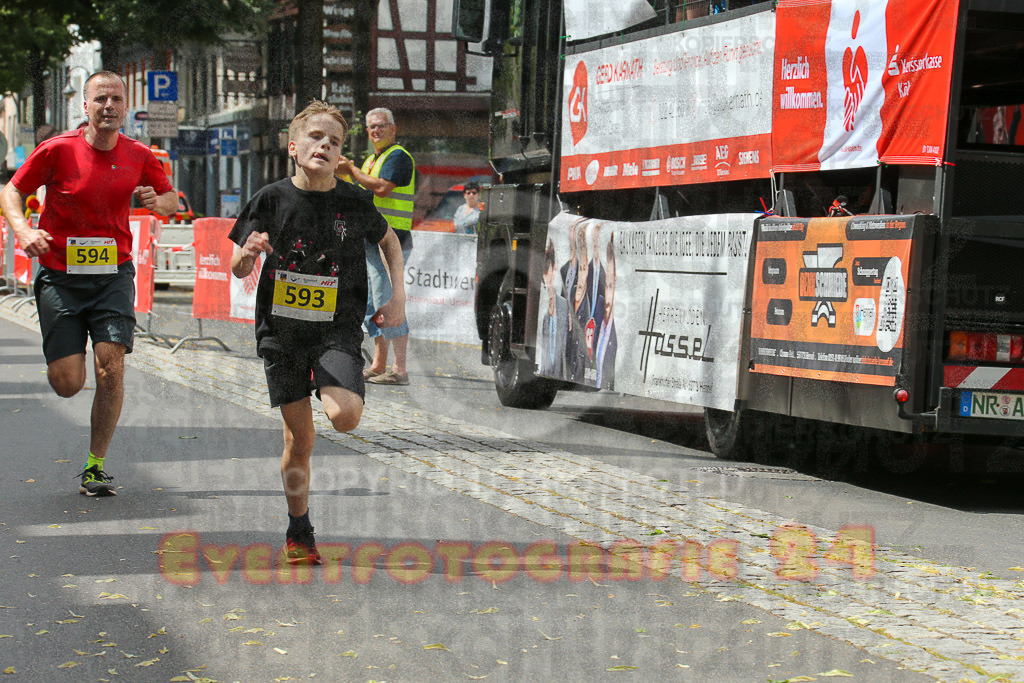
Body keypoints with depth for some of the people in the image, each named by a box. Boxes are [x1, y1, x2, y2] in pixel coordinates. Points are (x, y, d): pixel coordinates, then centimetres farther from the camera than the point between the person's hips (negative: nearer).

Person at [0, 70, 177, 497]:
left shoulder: (139, 156, 1)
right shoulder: (58, 150, -7)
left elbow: (171, 200, 15)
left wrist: (158, 202, -9)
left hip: (113, 273, 2)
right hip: (59, 274, -2)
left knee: (111, 369, -13)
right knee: (67, 384, -6)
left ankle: (95, 466, 3)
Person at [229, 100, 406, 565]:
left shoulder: (354, 202, -5)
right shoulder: (271, 199, -5)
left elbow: (388, 240, 15)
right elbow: (238, 271, 1)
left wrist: (398, 295, 5)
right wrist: (248, 253, -22)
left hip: (337, 326, -1)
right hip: (281, 329, 1)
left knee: (344, 417, -24)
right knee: (299, 438, 4)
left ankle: (344, 391, 13)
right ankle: (298, 531, 23)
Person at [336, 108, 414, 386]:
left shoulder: (398, 156, -9)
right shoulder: (372, 159, 21)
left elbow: (381, 187, -23)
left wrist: (352, 169, -12)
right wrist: (343, 172, 11)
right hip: (369, 242, 10)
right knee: (371, 306, 14)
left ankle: (400, 370, -12)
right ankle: (378, 366, 22)